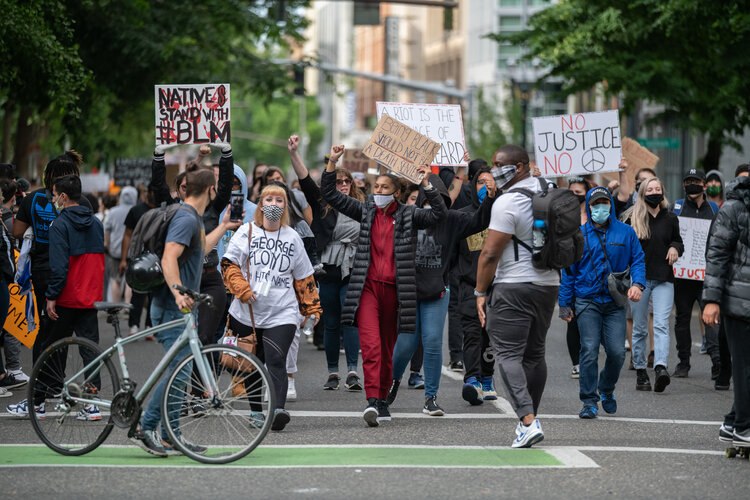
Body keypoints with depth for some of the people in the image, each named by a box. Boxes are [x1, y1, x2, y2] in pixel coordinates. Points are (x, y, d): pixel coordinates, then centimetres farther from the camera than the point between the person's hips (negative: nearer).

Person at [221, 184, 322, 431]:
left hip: (282, 315, -1)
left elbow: (304, 278, 16)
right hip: (247, 312, 1)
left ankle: (278, 411, -28)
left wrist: (312, 308, 14)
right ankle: (255, 411, 25)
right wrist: (242, 290, -12)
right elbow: (229, 264, 1)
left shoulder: (292, 238, 11)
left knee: (276, 362, -17)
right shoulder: (246, 232, 6)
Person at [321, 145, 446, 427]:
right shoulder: (366, 211, 10)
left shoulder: (408, 215, 5)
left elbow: (438, 214, -9)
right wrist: (332, 164, 0)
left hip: (394, 289, 0)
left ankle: (382, 401, 22)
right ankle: (372, 401, -24)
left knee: (387, 349, 9)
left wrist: (426, 185, -17)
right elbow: (330, 195, 10)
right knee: (371, 345, -16)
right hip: (367, 287, 0)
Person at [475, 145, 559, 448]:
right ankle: (528, 420, 20)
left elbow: (490, 253, -15)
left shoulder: (507, 203, -14)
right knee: (534, 354, 14)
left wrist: (480, 292, -6)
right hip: (548, 284, 8)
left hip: (513, 288, -8)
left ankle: (528, 421, -20)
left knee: (508, 354, -7)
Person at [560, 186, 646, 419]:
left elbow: (637, 260, 10)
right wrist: (565, 304, 6)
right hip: (587, 301, -1)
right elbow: (568, 271, 9)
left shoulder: (625, 233, 8)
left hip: (614, 303, 1)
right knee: (589, 351, -9)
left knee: (617, 352, -5)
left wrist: (637, 284, -9)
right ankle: (589, 401, -1)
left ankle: (606, 389, 22)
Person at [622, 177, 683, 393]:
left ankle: (661, 367, -29)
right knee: (639, 328, 5)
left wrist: (675, 248, 0)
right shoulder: (632, 218, 3)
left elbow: (678, 240, 23)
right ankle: (640, 372, 14)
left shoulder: (670, 218, 9)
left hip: (663, 279, 0)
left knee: (661, 324, -15)